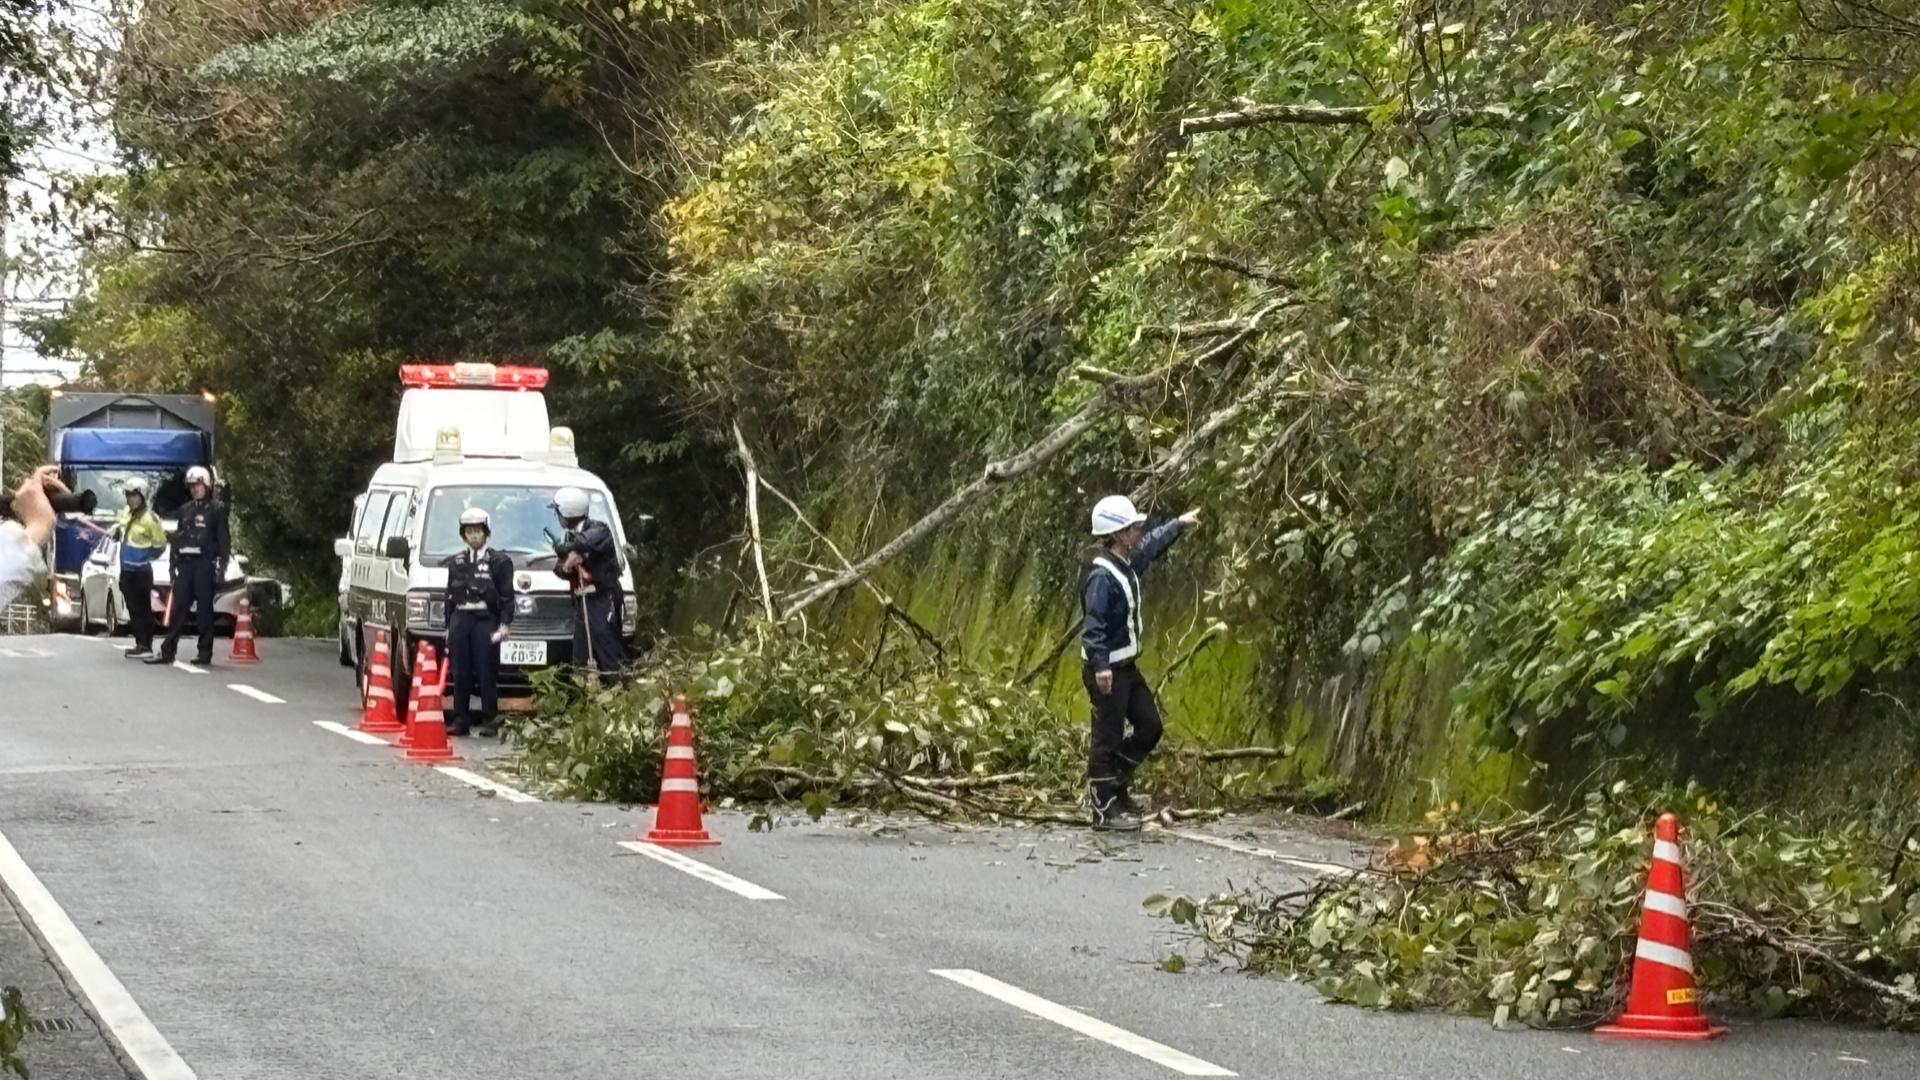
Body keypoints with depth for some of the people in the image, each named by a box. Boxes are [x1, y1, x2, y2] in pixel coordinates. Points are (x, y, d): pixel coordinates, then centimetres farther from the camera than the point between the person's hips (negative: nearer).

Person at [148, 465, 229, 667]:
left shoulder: (217, 508, 1)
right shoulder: (185, 509, 17)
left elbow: (223, 539, -4)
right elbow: (177, 537, 19)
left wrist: (221, 566, -11)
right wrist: (174, 563, 12)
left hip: (205, 562, -5)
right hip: (185, 562, 5)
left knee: (205, 608, -2)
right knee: (178, 607, 3)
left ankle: (205, 652, 2)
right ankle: (168, 651, 2)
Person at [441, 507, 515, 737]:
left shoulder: (499, 561, 4)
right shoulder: (455, 562, 17)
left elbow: (507, 596, 0)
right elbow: (449, 595, 18)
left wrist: (504, 624, -10)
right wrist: (447, 626, 14)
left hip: (486, 620, -4)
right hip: (460, 618, 4)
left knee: (487, 672, -5)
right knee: (460, 672, 3)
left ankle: (490, 720, -1)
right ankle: (460, 720, 7)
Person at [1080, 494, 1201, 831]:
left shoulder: (1127, 564, 8)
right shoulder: (1102, 576, -22)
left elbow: (1151, 545, 30)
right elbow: (1092, 626, -29)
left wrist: (1179, 524, 41)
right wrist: (1101, 666, -36)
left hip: (1126, 667, 10)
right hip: (1107, 671, -10)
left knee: (1150, 727, 15)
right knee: (1108, 737, -3)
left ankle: (1114, 787, 26)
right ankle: (1105, 809, 5)